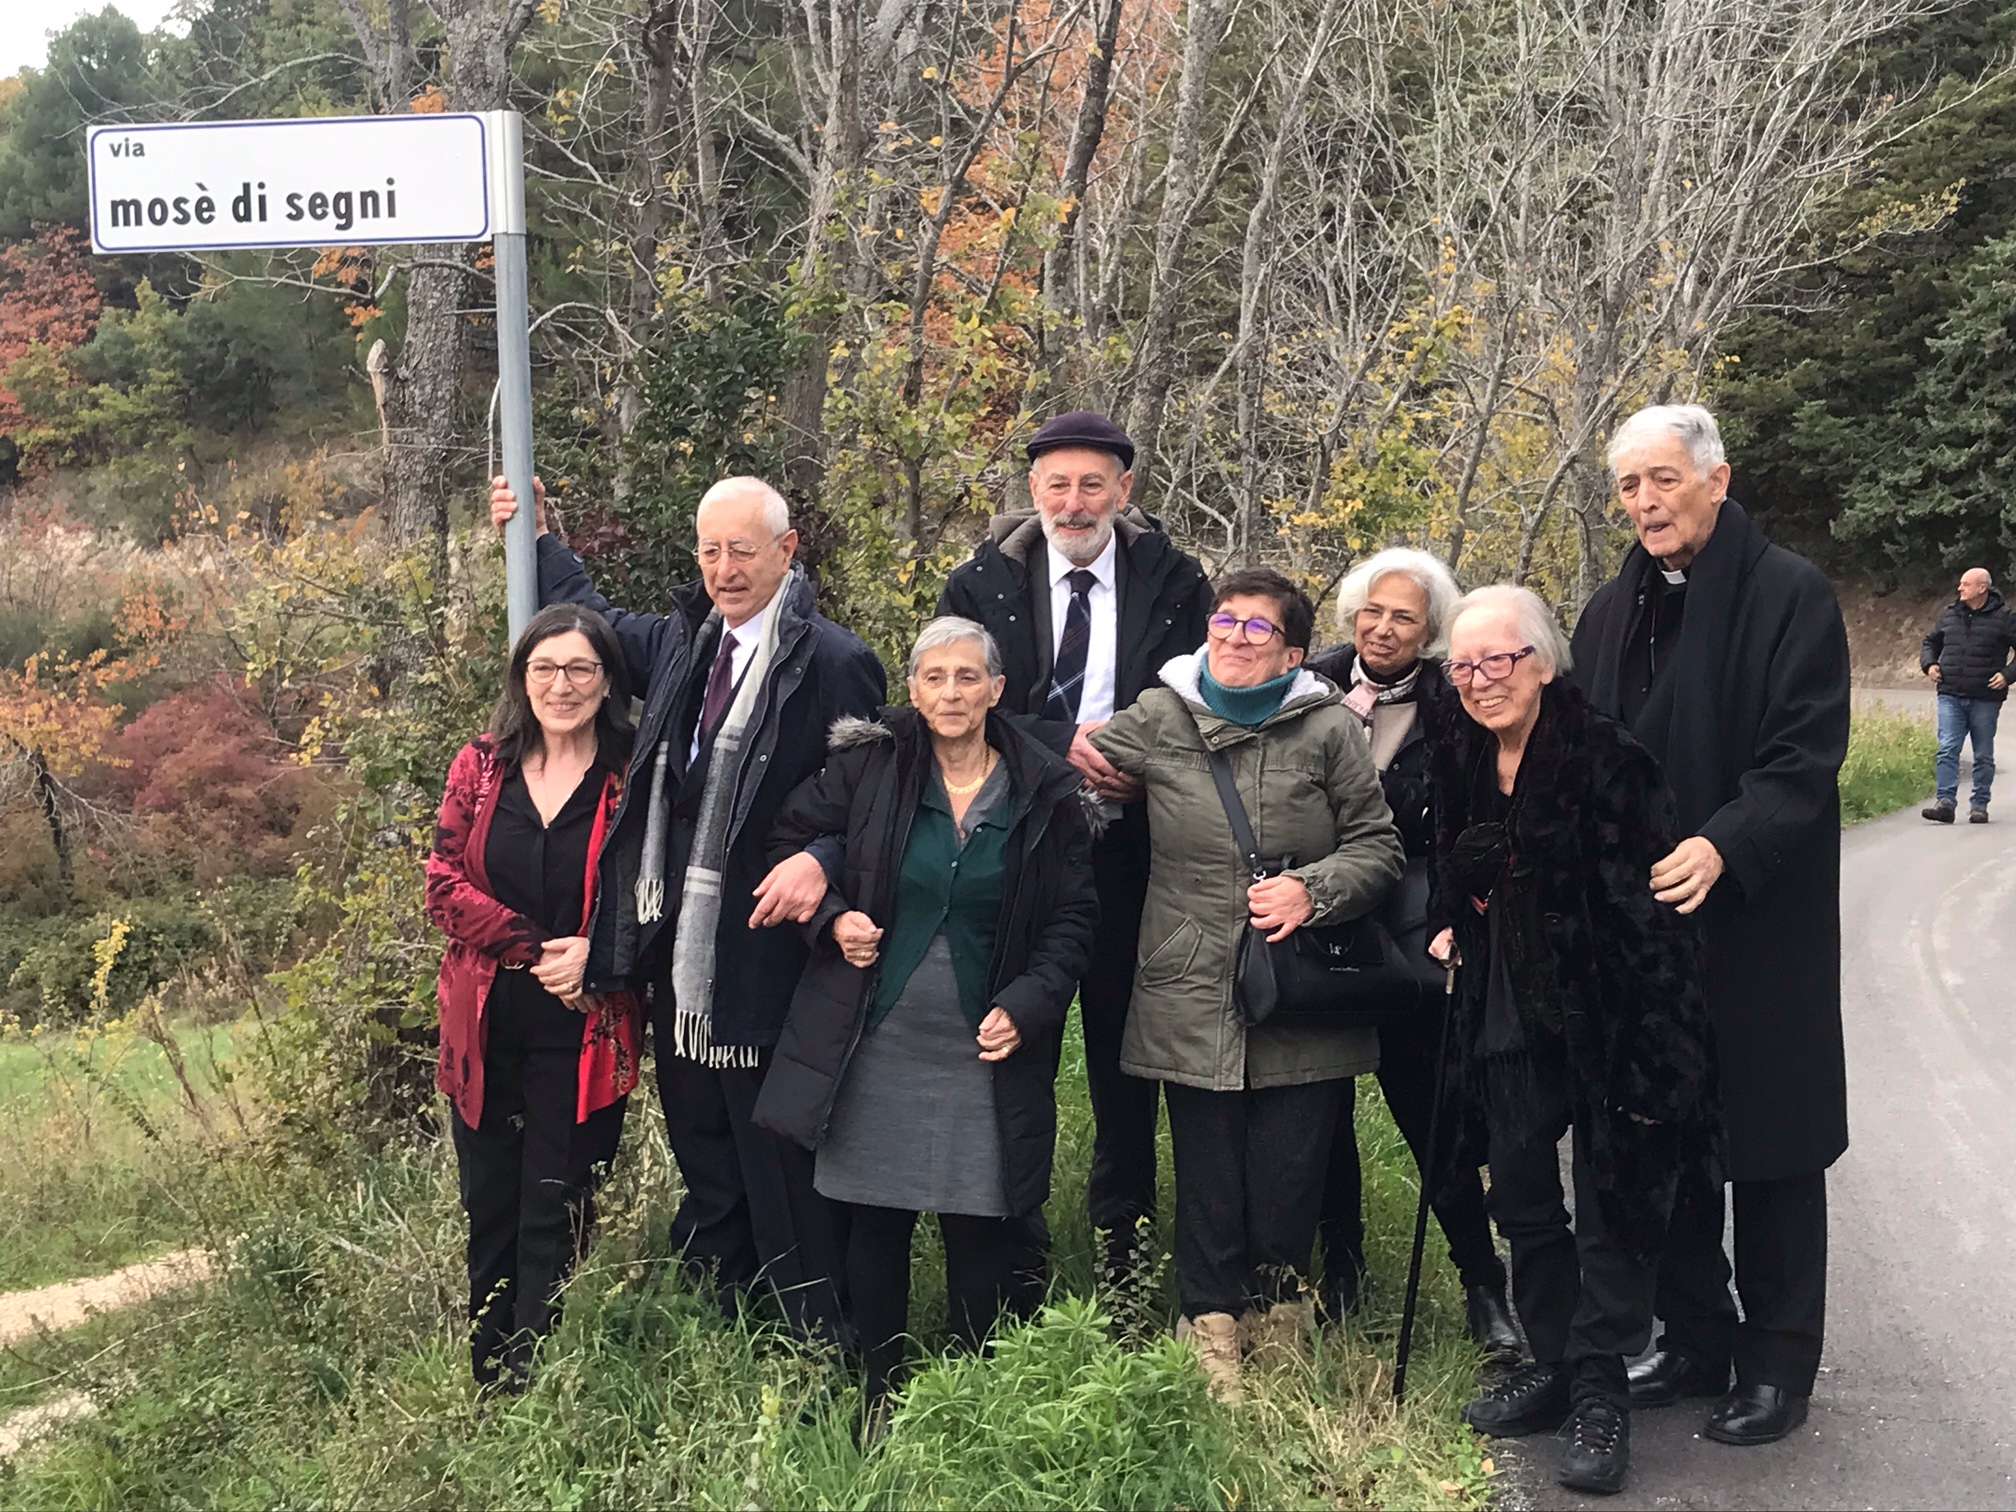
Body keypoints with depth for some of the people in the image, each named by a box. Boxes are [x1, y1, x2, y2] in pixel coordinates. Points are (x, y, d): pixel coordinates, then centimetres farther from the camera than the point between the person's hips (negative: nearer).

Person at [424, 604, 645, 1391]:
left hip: (584, 1032, -3)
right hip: (486, 1026, 3)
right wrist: (535, 948, -13)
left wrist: (594, 955, -19)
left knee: (554, 1219, 0)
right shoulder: (479, 768, 5)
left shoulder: (630, 780, -3)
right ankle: (487, 1395, 22)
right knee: (489, 1214, 11)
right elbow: (444, 884, -1)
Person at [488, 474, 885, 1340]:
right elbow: (598, 621, 32)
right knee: (705, 1179, 18)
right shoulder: (680, 642, 11)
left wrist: (822, 861, -28)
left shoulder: (831, 662, -11)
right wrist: (537, 539, 33)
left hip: (764, 961, -8)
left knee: (783, 1187, -2)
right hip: (679, 965, 8)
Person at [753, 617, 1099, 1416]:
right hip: (875, 1045, 1)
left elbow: (1074, 917, 4)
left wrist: (1027, 1006, -8)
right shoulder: (869, 767, -1)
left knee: (980, 1230, 2)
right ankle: (879, 1396, 25)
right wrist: (831, 916, -5)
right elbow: (788, 838, 10)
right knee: (874, 1223, 8)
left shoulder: (1045, 795, -1)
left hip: (984, 1053, -1)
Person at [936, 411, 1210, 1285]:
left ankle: (1122, 1240, 23)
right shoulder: (981, 585, 2)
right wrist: (1061, 744, -17)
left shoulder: (1174, 584, 2)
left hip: (1129, 848, 0)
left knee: (1122, 1046, 9)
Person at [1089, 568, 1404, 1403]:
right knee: (1208, 1179, 5)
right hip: (1193, 997, 1)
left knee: (1289, 1182, 5)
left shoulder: (1330, 729, 1)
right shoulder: (1155, 720, 5)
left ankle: (1278, 1323, 26)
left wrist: (1313, 889, -13)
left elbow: (1379, 846, 1)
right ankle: (1212, 1339, 19)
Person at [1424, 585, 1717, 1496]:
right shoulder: (1457, 763, 5)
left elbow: (1652, 900, -18)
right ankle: (1553, 1363, 30)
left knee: (1613, 1209, 1)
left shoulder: (1605, 759, -17)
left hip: (1604, 1022, -6)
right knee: (1522, 1203, 14)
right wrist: (1449, 931, 5)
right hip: (1507, 1022, 7)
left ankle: (1600, 1390, 12)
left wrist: (1655, 1046, -21)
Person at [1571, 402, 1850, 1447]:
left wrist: (1723, 846, -30)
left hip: (1757, 927, -6)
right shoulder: (1613, 611, 11)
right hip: (1636, 922, 6)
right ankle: (1695, 1342, 26)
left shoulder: (1791, 595, -8)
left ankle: (1778, 1363, 16)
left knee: (1769, 1144, 4)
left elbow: (1805, 758, -16)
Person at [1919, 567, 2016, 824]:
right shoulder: (1950, 615, 10)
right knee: (1948, 749, -8)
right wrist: (1929, 664, 7)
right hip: (1951, 697, 3)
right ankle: (1945, 802, -12)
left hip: (1985, 699, -2)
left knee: (1983, 755, 6)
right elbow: (1930, 641, 25)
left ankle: (1979, 805, 14)